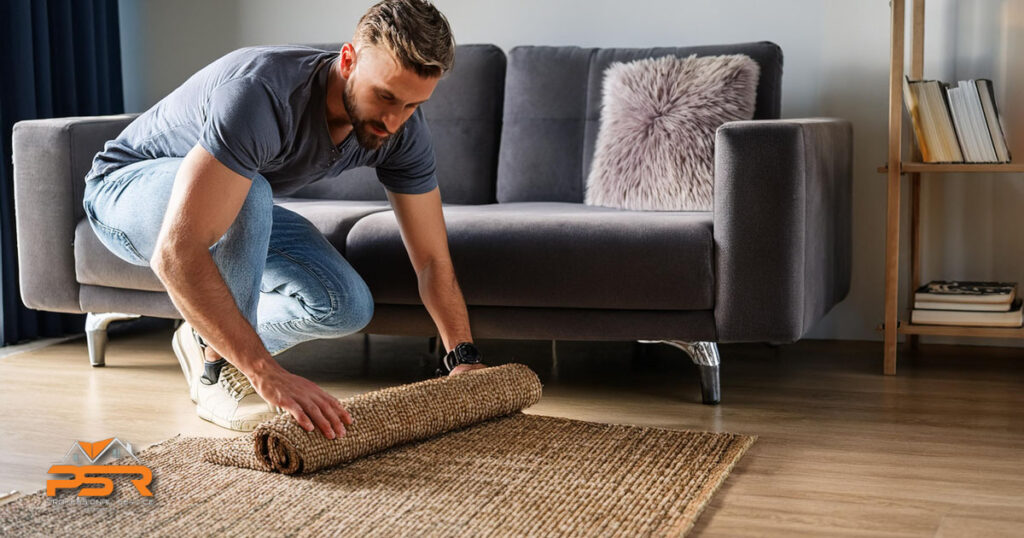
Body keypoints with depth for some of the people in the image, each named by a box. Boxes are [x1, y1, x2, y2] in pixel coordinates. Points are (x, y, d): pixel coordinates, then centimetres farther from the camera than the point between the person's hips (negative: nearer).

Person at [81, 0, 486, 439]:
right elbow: (176, 254, -49)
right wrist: (268, 374, -54)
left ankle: (208, 342, 12)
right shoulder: (261, 94, -42)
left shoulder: (401, 128, -20)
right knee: (247, 193, -39)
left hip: (240, 213, 6)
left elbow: (432, 258, -12)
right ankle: (219, 374, -19)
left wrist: (465, 359, -25)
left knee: (347, 306, -15)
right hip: (128, 188, -6)